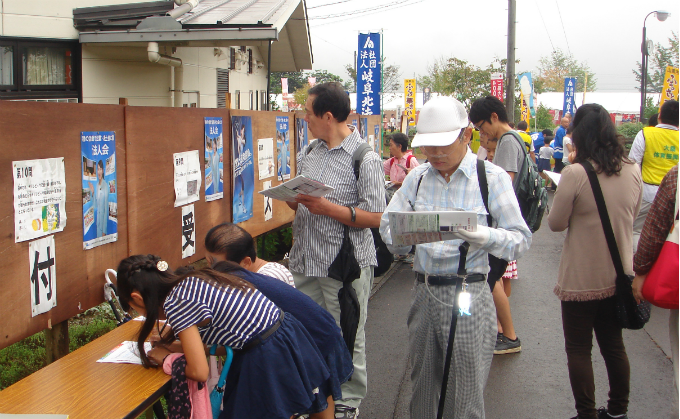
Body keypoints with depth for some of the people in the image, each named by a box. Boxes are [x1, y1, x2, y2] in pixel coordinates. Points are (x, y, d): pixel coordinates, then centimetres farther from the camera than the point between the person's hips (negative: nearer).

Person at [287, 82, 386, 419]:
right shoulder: (309, 153, 11)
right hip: (306, 261, 7)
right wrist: (293, 200, -4)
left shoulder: (365, 158, -12)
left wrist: (326, 207, -23)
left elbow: (375, 217, -16)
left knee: (348, 338, 6)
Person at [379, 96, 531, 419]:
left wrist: (482, 235, -27)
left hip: (468, 295, -4)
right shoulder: (417, 178, 11)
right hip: (423, 292, 4)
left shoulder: (492, 177, -3)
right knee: (421, 388, 14)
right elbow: (388, 223, 8)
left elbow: (520, 239, -8)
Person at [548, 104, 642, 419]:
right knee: (614, 345, 19)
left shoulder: (575, 173, -20)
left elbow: (556, 223, -10)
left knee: (579, 349, 8)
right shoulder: (633, 171, -3)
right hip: (618, 275, 6)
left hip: (582, 278, -5)